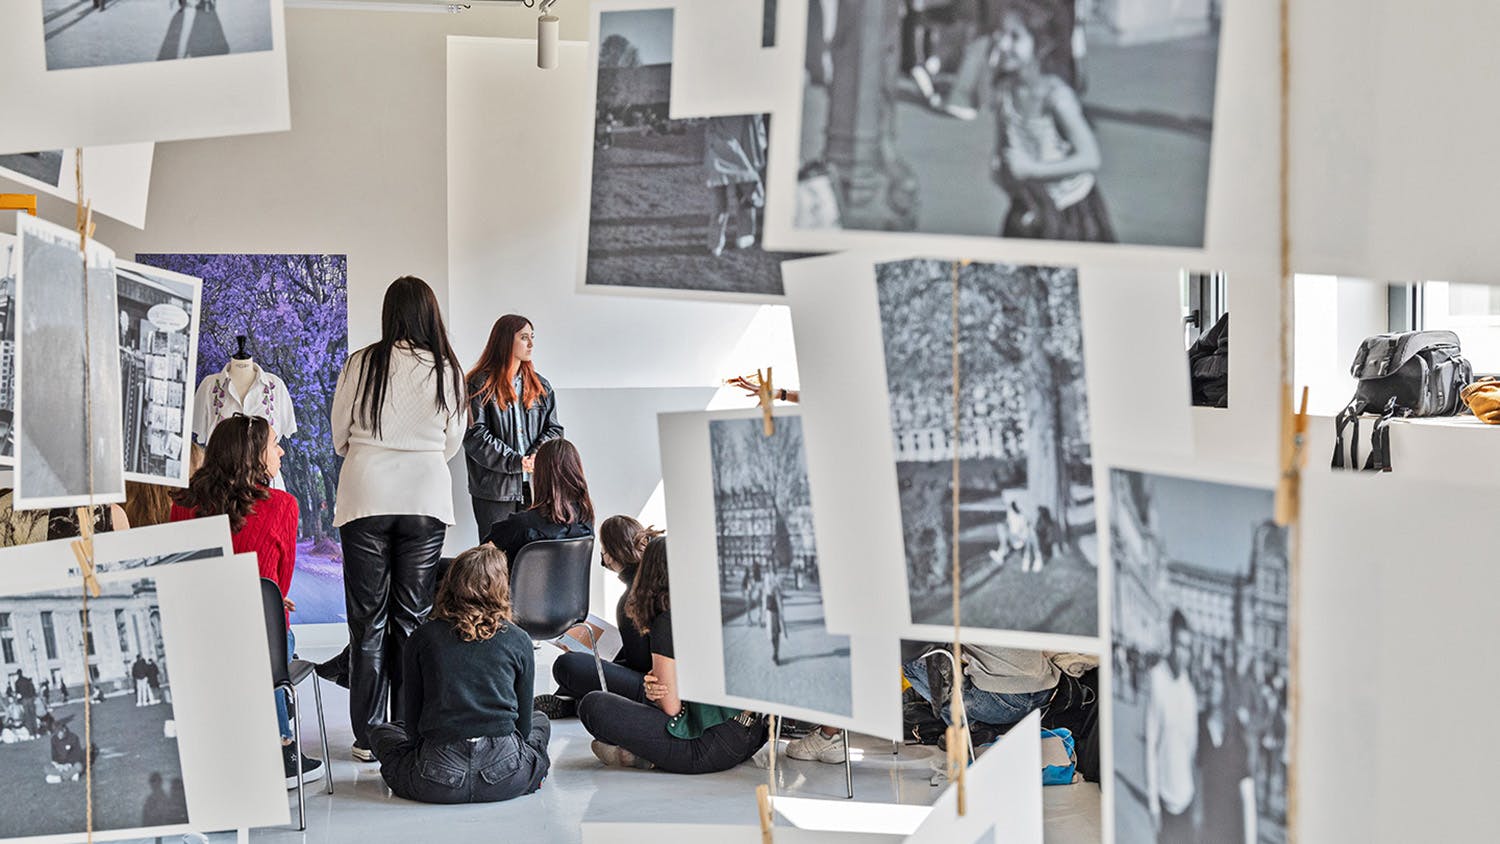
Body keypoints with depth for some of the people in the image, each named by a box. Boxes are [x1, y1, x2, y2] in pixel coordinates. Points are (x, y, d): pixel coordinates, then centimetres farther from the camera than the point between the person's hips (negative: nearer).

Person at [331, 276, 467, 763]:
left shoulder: (361, 364, -5)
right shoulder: (448, 370, 0)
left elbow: (339, 437, 4)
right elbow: (452, 443, 9)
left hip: (366, 499, -1)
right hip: (426, 499, 1)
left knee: (368, 619, 5)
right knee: (413, 618, 8)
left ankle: (369, 736, 7)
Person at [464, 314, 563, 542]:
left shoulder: (539, 385, 16)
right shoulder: (480, 385, -3)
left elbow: (554, 429, 13)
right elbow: (474, 436, -10)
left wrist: (536, 457, -7)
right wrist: (515, 462, -15)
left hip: (533, 487, 5)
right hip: (495, 488, -5)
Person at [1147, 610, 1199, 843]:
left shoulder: (1189, 684, 2)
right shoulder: (1157, 679, -15)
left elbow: (1193, 737, 11)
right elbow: (1150, 742, -13)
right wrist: (1152, 800, -11)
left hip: (1187, 789, 5)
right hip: (1166, 791, -5)